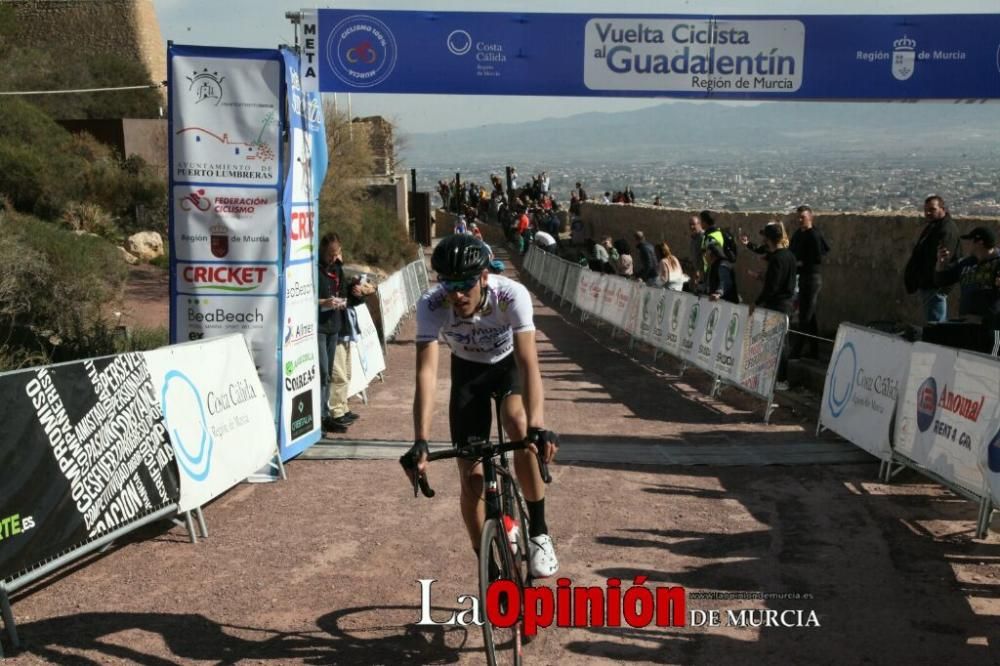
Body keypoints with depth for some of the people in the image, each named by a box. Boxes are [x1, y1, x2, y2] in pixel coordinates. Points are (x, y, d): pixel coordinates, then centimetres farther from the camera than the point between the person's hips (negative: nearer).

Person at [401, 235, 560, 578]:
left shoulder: (512, 295, -36)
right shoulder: (431, 305, -32)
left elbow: (528, 363, -43)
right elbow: (426, 372, -39)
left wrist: (537, 428, -56)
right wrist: (420, 442, -51)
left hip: (509, 364, -2)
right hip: (468, 371, 2)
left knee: (519, 425, -34)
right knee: (471, 477, -5)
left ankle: (538, 533, -16)